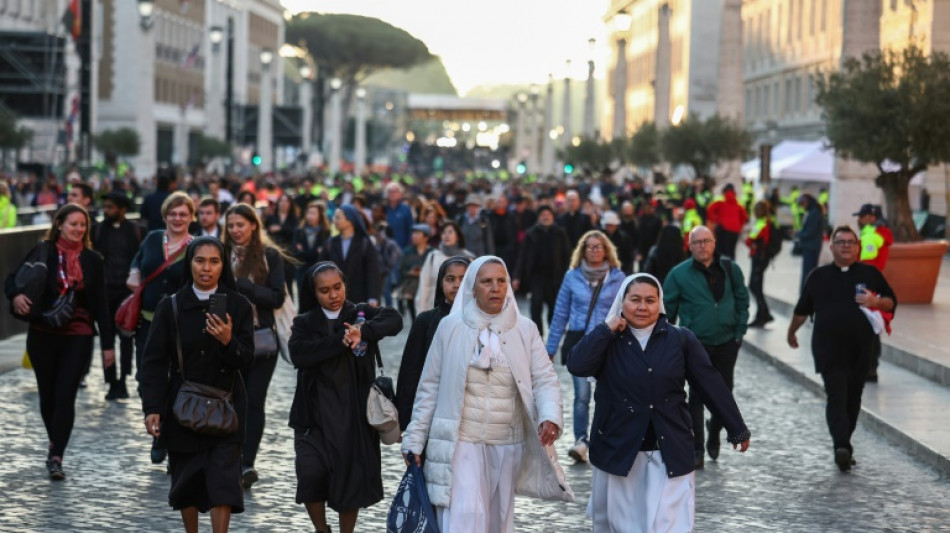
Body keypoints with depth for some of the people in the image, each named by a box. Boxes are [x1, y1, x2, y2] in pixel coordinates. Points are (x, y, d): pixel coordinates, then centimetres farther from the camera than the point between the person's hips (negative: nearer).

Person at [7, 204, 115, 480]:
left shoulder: (92, 260, 4)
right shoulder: (42, 253, -1)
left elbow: (100, 304, 5)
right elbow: (14, 281, 1)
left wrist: (108, 343, 3)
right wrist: (16, 296, -24)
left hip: (78, 337, 0)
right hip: (43, 334, 0)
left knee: (66, 395, -8)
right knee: (48, 394, 11)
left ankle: (56, 457, -7)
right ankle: (55, 441, 34)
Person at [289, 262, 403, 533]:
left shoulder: (361, 314, 6)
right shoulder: (305, 323, 8)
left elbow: (393, 320, -14)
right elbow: (298, 354, -13)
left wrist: (364, 333, -31)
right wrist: (340, 342, -22)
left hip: (353, 416, 0)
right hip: (314, 416, 0)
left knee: (350, 479, 5)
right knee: (311, 474, -9)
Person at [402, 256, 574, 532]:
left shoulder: (525, 330, 1)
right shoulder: (450, 327, -2)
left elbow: (545, 379, -3)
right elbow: (430, 387, 3)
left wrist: (550, 417, -23)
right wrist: (415, 439, 3)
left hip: (508, 445, 3)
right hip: (460, 442, -3)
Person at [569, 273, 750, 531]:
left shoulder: (681, 340, 1)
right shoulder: (607, 342, 0)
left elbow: (712, 385, 3)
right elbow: (577, 366, -18)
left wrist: (737, 430, 6)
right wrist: (607, 328, -13)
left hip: (669, 454, -1)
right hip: (618, 451, 1)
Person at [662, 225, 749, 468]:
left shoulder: (730, 270, 3)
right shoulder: (679, 274, -4)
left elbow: (742, 301, 11)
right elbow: (667, 309, 1)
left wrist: (739, 331, 5)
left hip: (726, 342, 3)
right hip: (695, 345, -3)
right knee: (697, 396, -5)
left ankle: (714, 435, 38)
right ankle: (696, 450, 0)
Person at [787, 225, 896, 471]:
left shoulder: (870, 274, 11)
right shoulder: (819, 276, 11)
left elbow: (891, 302, 12)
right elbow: (802, 309, 21)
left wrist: (876, 301, -8)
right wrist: (791, 332, 28)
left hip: (861, 350, 2)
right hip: (829, 349, -2)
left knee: (853, 398, 7)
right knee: (836, 398, -15)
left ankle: (843, 444, 20)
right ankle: (842, 447, -26)